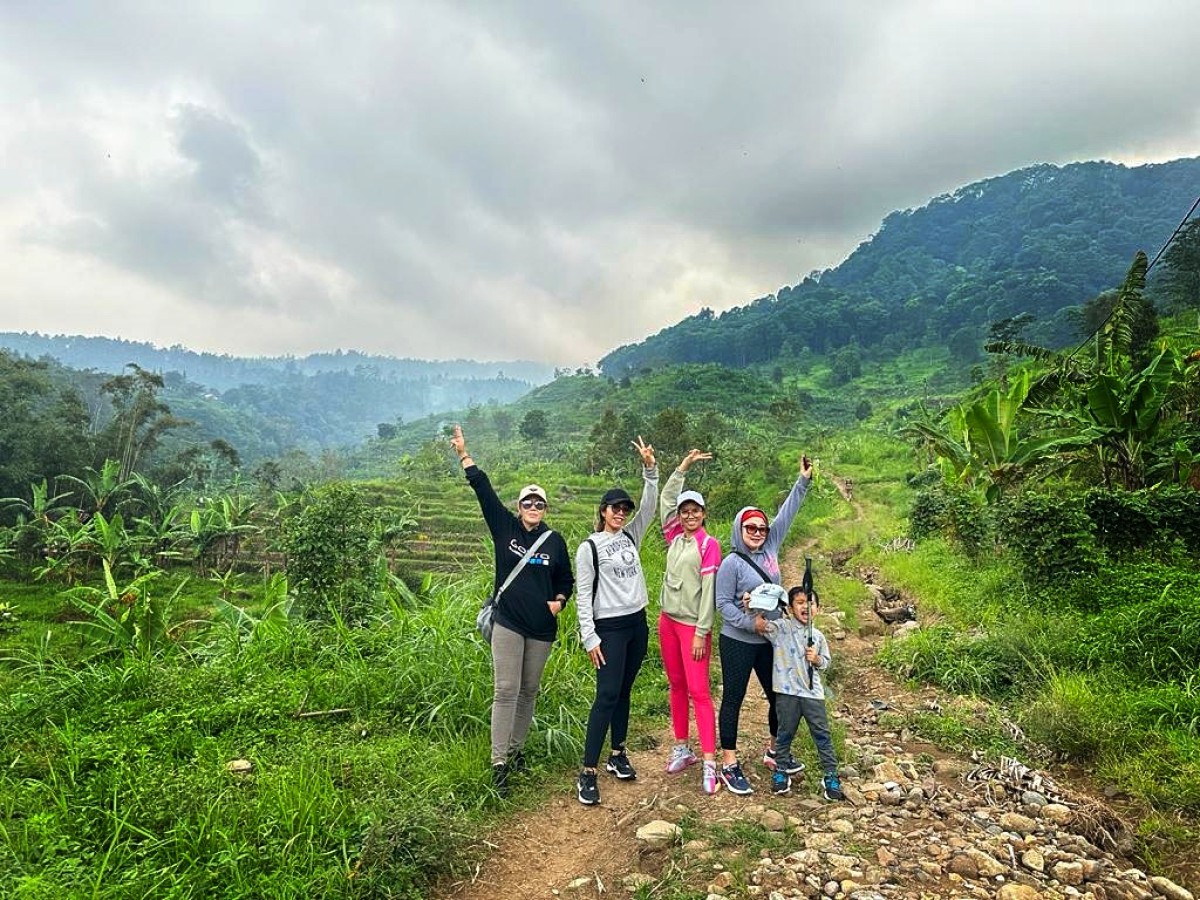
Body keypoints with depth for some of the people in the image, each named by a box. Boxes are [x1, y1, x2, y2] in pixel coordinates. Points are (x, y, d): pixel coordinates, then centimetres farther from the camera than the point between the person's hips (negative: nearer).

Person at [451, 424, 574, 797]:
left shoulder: (555, 540, 2)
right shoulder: (505, 526, -2)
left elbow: (566, 580, 11)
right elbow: (484, 490, -8)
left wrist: (559, 600, -8)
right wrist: (464, 455, -12)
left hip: (542, 627, 2)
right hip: (508, 623, -2)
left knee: (529, 691, 12)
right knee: (505, 691, -5)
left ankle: (516, 749, 28)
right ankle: (499, 763, 1)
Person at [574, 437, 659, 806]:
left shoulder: (631, 536, 9)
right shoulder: (589, 547, -7)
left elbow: (650, 504, 2)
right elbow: (583, 595, -9)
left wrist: (650, 468, -10)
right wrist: (589, 637, -13)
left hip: (637, 623, 6)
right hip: (609, 628, -6)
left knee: (624, 692, 14)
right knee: (607, 696, -9)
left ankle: (618, 755, 27)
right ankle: (588, 773, -4)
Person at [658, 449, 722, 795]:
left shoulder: (709, 544, -9)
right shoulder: (675, 537, 7)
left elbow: (709, 589, -13)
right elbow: (666, 499, 11)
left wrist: (702, 632, -16)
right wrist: (684, 467, 6)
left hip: (693, 626, -6)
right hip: (668, 620, 7)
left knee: (698, 691, -6)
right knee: (676, 686, 14)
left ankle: (710, 763, -3)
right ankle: (682, 749, 26)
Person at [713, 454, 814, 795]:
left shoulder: (770, 548, 3)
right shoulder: (732, 563, -13)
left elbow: (786, 514, 3)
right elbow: (723, 603, -13)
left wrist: (804, 481, 2)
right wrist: (750, 622, -22)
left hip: (769, 640, 6)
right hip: (738, 642, -6)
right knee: (733, 700, 3)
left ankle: (774, 751, 36)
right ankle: (729, 764, 13)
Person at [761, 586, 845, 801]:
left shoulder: (818, 636, 7)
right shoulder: (781, 628, -5)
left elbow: (826, 664, 16)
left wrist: (817, 659, -6)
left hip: (813, 692, 3)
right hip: (787, 692, -3)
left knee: (822, 734, 5)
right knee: (785, 732, 10)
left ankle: (831, 776, 17)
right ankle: (781, 770, 27)